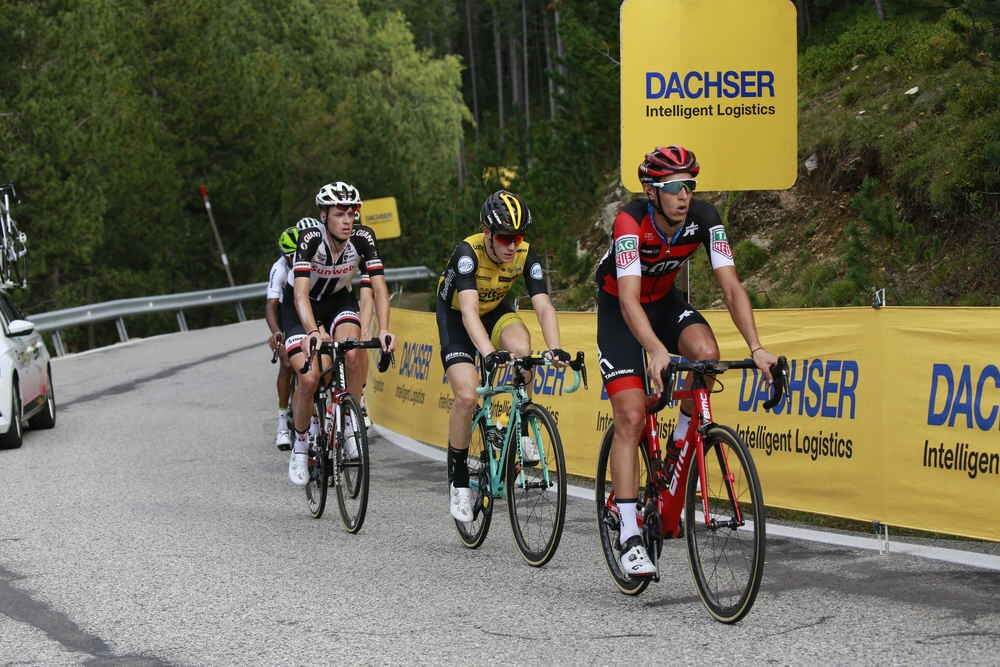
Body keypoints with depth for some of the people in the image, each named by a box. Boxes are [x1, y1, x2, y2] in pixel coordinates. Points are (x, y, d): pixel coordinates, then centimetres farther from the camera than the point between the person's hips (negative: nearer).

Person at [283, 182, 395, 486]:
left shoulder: (362, 239, -23)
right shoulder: (311, 238, -31)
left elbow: (380, 287, -26)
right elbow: (301, 293, -40)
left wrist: (383, 330, -43)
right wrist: (313, 332, -56)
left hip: (339, 300, 2)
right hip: (301, 306, -2)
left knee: (354, 352, -30)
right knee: (309, 378, -18)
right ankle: (300, 444, 5)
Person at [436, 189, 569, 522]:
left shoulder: (526, 256, -23)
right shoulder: (467, 253, -34)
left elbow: (543, 307, -30)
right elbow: (468, 310, -46)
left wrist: (555, 349, -48)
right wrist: (489, 353, -61)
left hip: (496, 311, 3)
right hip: (456, 317, -3)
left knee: (521, 348, -31)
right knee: (466, 395, -19)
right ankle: (458, 481, -2)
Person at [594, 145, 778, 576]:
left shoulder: (704, 219, -21)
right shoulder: (631, 222, -32)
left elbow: (731, 286, -25)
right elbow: (629, 299, -41)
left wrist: (756, 348, -37)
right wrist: (656, 351, -57)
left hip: (665, 301, 4)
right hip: (620, 310, -4)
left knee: (706, 352, -29)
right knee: (631, 418, -14)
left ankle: (679, 448, -4)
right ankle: (629, 537, -11)